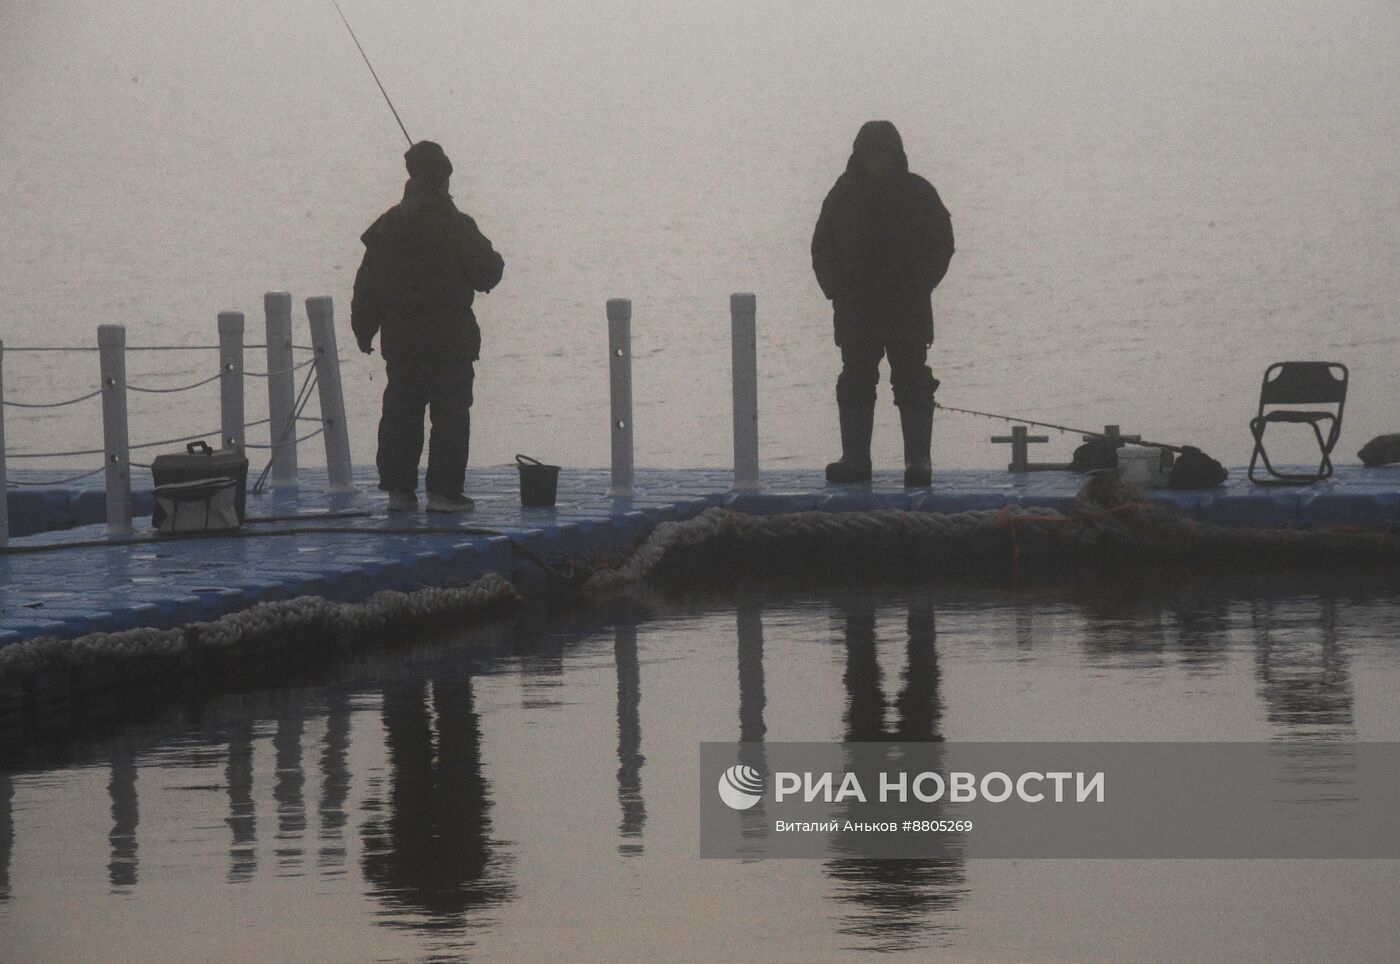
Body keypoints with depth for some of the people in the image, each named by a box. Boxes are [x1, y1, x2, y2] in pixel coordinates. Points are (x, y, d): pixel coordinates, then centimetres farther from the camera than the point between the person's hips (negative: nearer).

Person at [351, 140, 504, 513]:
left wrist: (364, 329, 16)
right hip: (450, 338, -5)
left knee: (400, 412, 10)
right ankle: (444, 490, -4)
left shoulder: (387, 225, 5)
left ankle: (398, 488, 10)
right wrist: (492, 261, 17)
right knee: (450, 413, 0)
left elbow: (367, 284, 8)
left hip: (400, 338, 5)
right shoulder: (456, 226, -11)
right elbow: (487, 272, -6)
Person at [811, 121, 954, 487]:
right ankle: (854, 459, 8)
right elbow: (823, 248, 10)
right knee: (855, 384, 4)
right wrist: (836, 289, -4)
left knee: (912, 384, -5)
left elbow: (941, 245, 3)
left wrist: (917, 288, -8)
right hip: (855, 312, 2)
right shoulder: (844, 195, 6)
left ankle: (918, 460, -4)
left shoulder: (918, 193, 1)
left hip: (908, 310, -2)